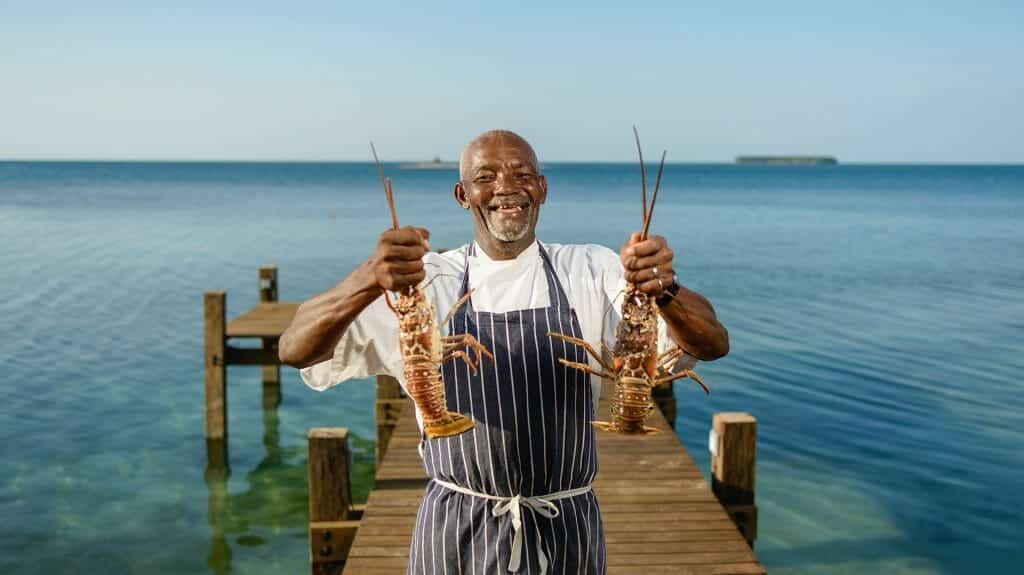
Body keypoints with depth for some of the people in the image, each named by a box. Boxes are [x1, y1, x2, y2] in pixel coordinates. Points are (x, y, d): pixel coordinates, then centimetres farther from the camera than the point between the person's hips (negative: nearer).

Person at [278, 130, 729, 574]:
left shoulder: (594, 272, -4)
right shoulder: (422, 280, -6)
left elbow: (712, 345, -14)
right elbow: (296, 351, -16)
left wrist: (664, 291, -37)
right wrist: (369, 279, -36)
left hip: (567, 536, 1)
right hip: (457, 537, -1)